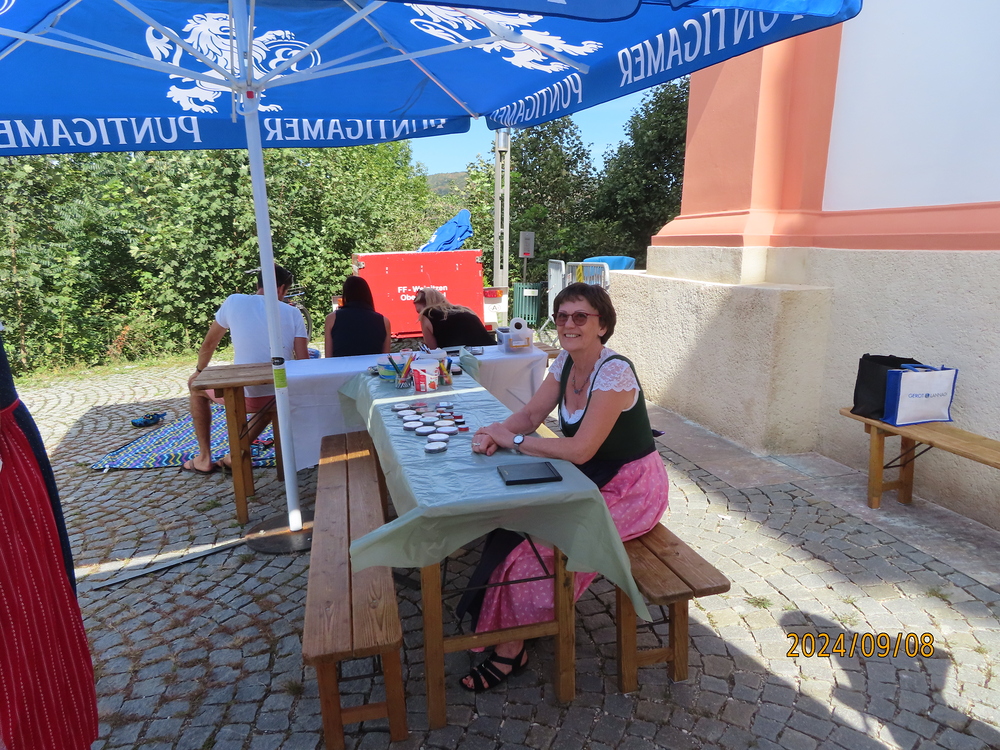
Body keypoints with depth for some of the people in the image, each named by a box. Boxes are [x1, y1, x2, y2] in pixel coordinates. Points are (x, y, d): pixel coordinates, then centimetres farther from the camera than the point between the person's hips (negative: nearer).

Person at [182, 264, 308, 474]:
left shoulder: (234, 301, 3)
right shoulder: (293, 313, 4)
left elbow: (209, 343, 14)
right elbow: (303, 360, -2)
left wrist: (199, 371, 32)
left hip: (245, 395, -2)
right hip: (280, 397, 2)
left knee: (196, 386, 28)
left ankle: (204, 459, 29)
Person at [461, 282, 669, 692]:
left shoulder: (614, 372, -26)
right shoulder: (566, 362, 0)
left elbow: (580, 450, -29)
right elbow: (530, 416, 2)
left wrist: (512, 439, -23)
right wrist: (497, 434, -18)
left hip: (630, 490, -8)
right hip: (591, 481, 8)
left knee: (534, 543, -17)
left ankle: (511, 649, 4)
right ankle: (497, 622, 10)